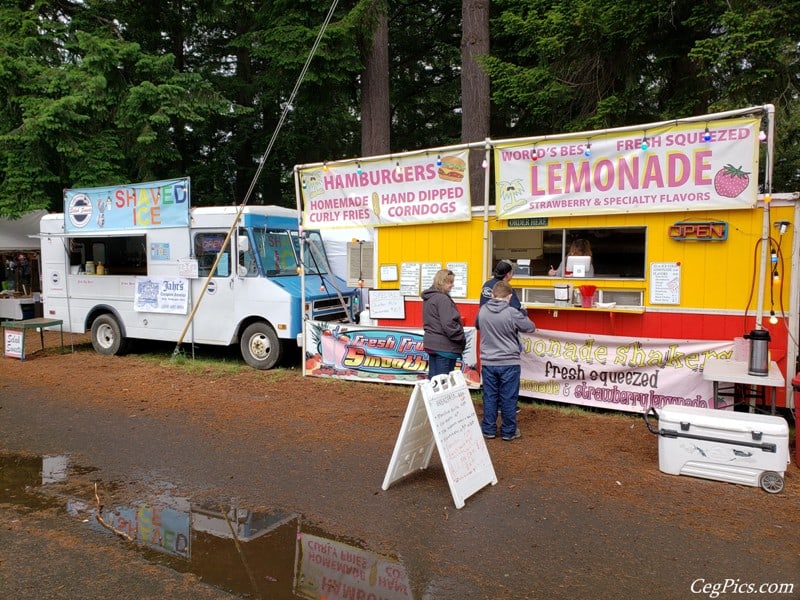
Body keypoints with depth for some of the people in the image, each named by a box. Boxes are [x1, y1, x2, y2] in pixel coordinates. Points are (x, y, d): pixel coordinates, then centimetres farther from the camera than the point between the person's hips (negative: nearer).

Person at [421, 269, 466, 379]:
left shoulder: (428, 298, 12)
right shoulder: (443, 299, -17)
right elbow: (449, 324, -22)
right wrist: (462, 338, -9)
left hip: (430, 343, 9)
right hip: (445, 346, -9)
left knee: (432, 380, 15)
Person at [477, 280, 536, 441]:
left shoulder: (482, 311, -4)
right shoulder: (512, 313, -16)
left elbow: (478, 326, 16)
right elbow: (531, 328, -3)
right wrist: (523, 318, 16)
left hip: (488, 362, 3)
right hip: (509, 363, -3)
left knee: (490, 396, 13)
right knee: (508, 398, 7)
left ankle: (489, 429, 20)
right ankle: (509, 431, 17)